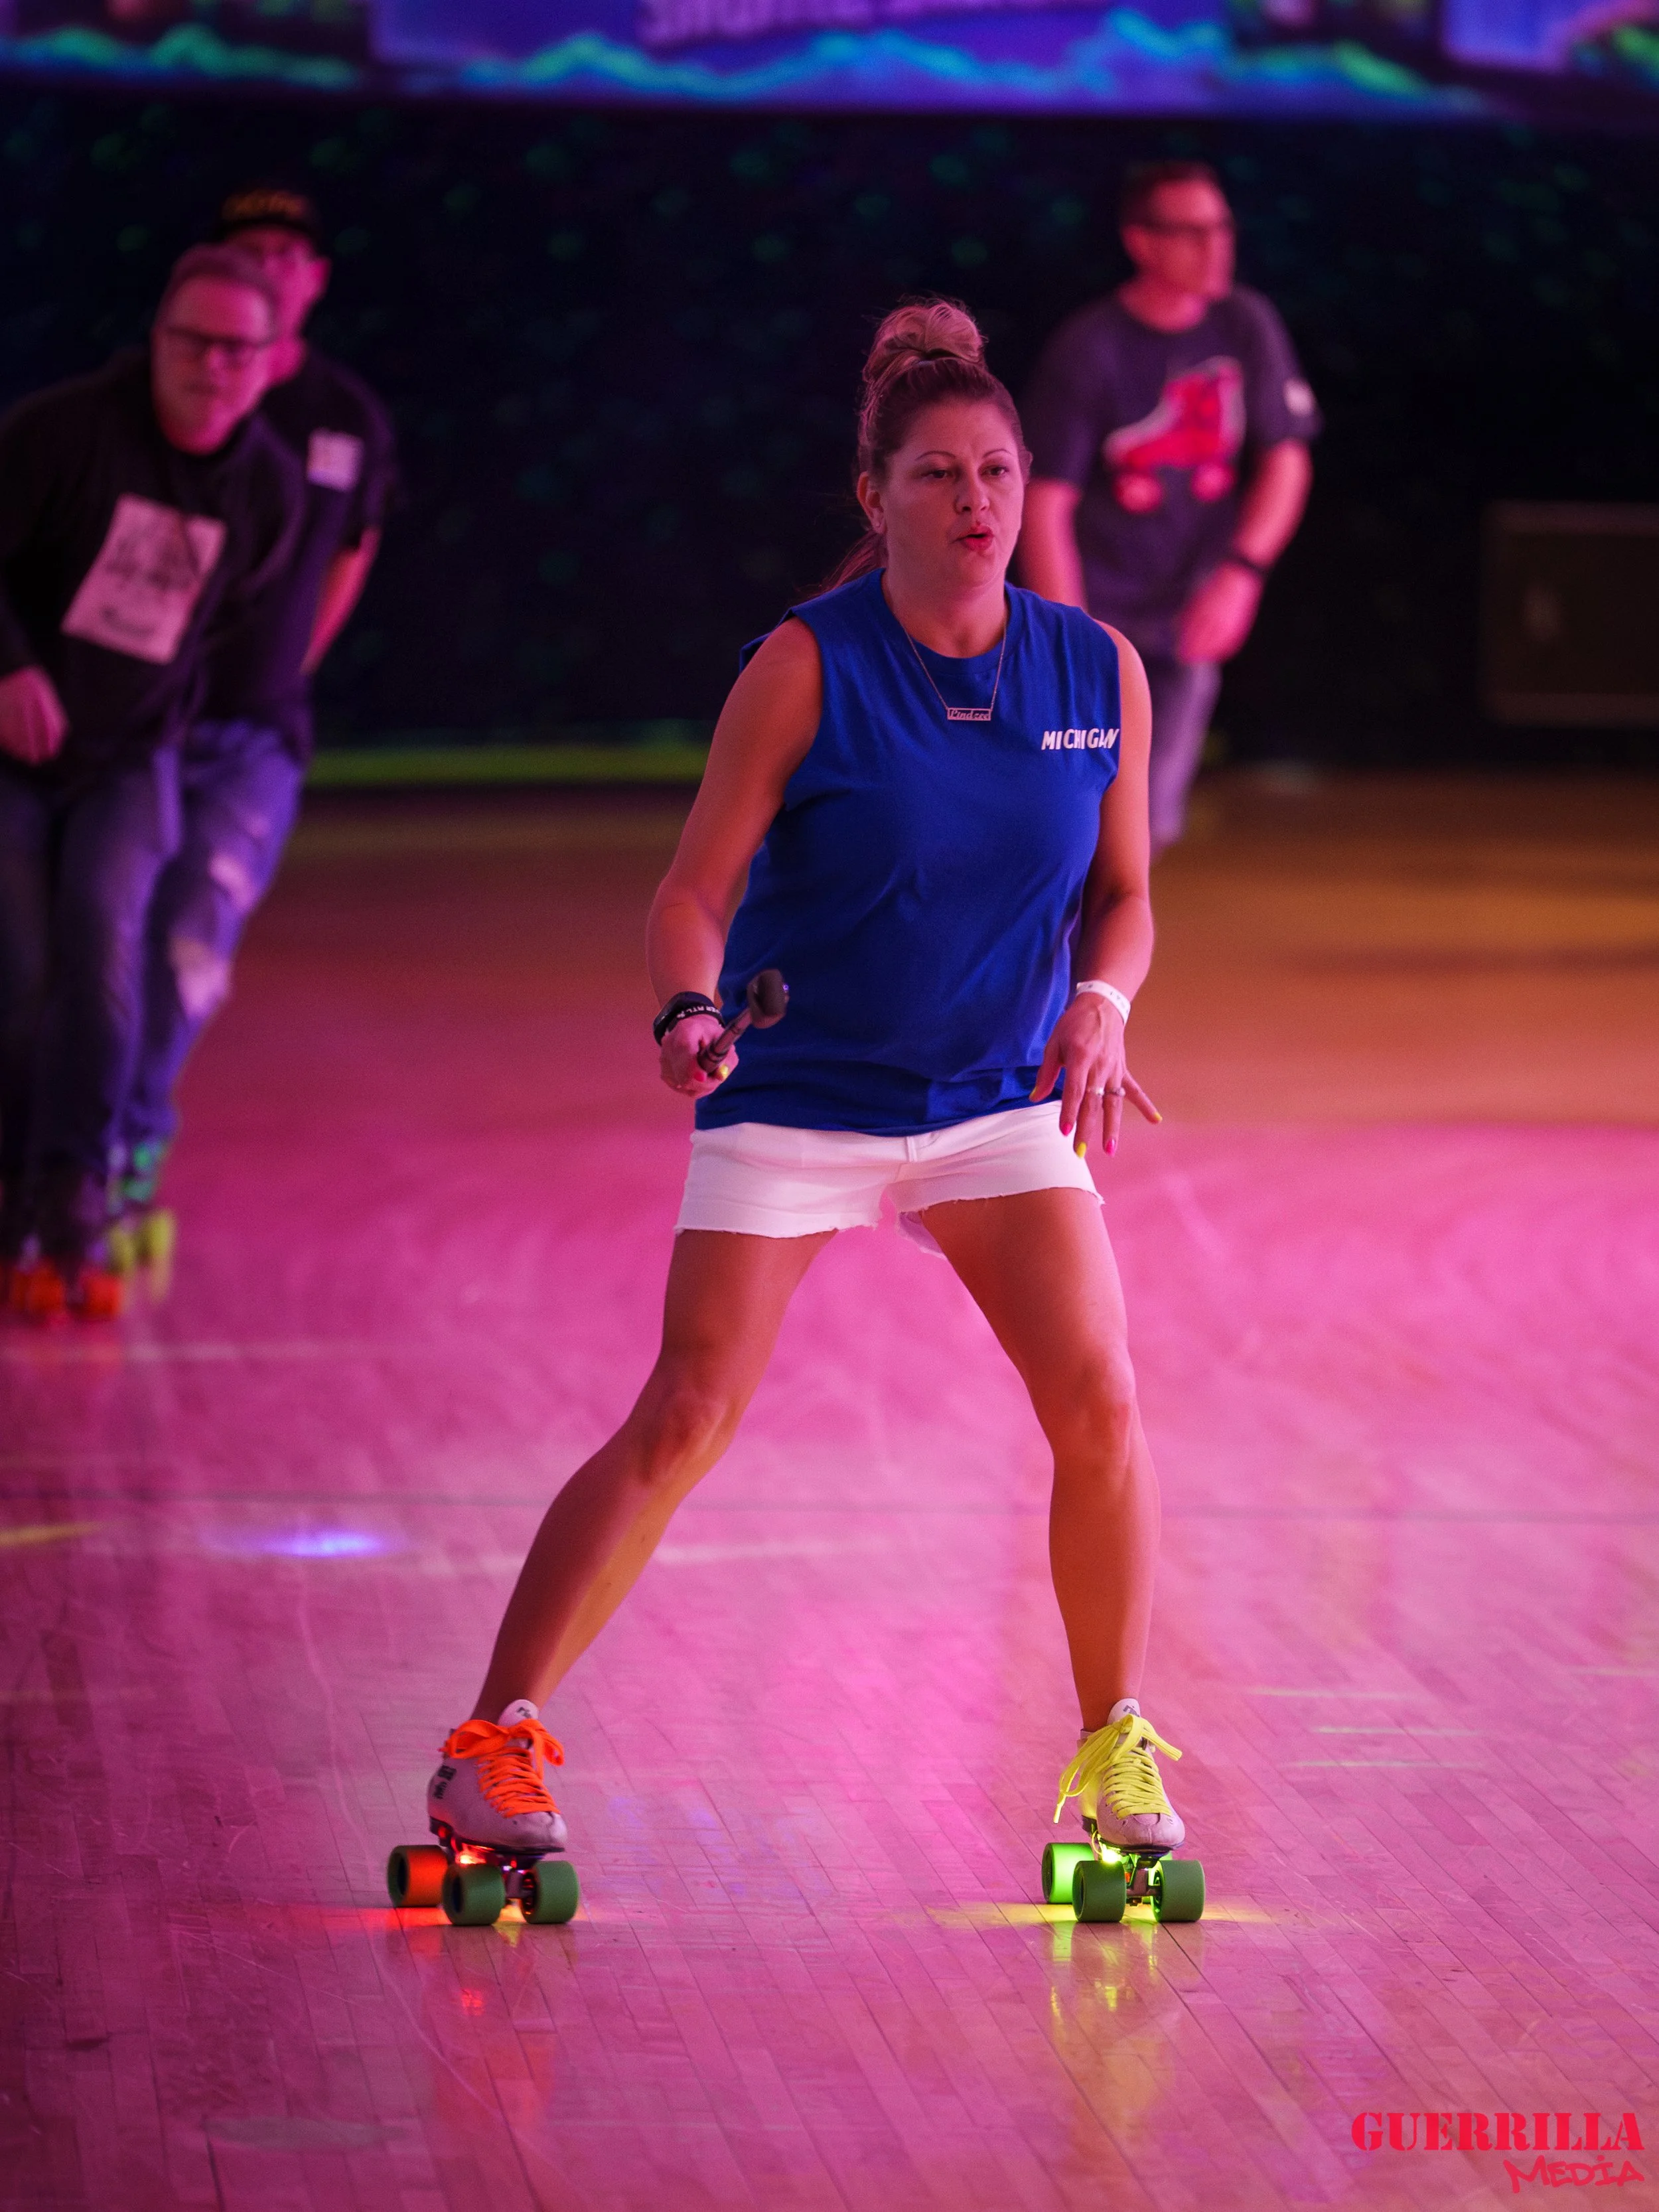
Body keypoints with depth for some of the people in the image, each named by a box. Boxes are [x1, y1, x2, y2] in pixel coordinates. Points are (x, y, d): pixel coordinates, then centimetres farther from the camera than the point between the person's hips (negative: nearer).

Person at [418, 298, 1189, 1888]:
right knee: (680, 1425, -9)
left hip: (1002, 1103, 3)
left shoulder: (1097, 672, -2)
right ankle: (495, 1740, 1)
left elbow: (1123, 897, 8)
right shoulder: (808, 665, -12)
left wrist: (1099, 1007, -13)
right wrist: (690, 1012, -31)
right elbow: (695, 889, -11)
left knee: (1099, 1407, -11)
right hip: (796, 1098, -3)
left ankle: (1114, 1753, 7)